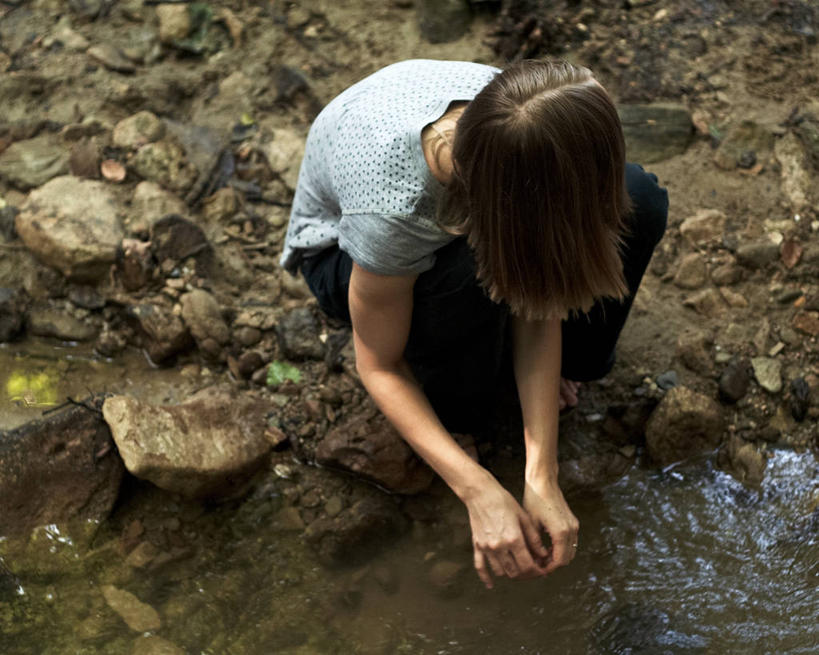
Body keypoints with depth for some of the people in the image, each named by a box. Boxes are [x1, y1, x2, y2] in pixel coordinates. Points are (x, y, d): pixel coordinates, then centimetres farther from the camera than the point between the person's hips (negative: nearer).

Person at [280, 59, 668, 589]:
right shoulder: (390, 212, -44)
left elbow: (537, 303, -23)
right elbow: (380, 368, -26)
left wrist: (541, 478, -26)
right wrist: (480, 493, -33)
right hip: (342, 245, -4)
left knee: (638, 202, -20)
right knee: (470, 276, -40)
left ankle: (563, 366, 4)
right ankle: (454, 400, -7)